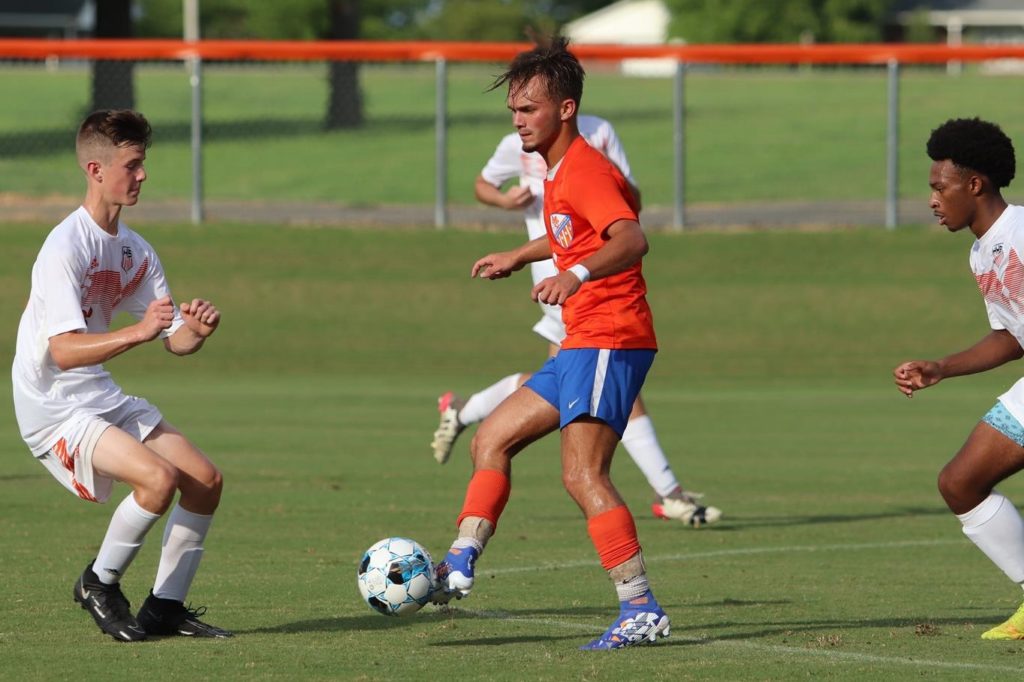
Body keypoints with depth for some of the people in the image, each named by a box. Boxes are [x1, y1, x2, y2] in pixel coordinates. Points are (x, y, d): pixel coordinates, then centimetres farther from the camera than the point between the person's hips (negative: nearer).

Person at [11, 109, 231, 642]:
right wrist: (139, 332, -40)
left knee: (205, 479, 0)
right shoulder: (65, 248, -19)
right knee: (159, 476, -26)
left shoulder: (136, 251, 8)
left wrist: (198, 330, -13)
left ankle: (165, 606, 13)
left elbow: (176, 341, 10)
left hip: (102, 398, 9)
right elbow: (64, 350, -29)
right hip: (54, 407, -9)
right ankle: (99, 585, -4)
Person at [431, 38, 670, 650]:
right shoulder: (560, 172, 17)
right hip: (582, 347, 11)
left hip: (609, 342, -11)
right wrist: (520, 256, 47)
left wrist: (577, 274, -49)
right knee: (491, 440, 13)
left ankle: (642, 611, -20)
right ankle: (458, 569, 11)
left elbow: (632, 240, -33)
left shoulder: (586, 170, -15)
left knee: (583, 473, -19)